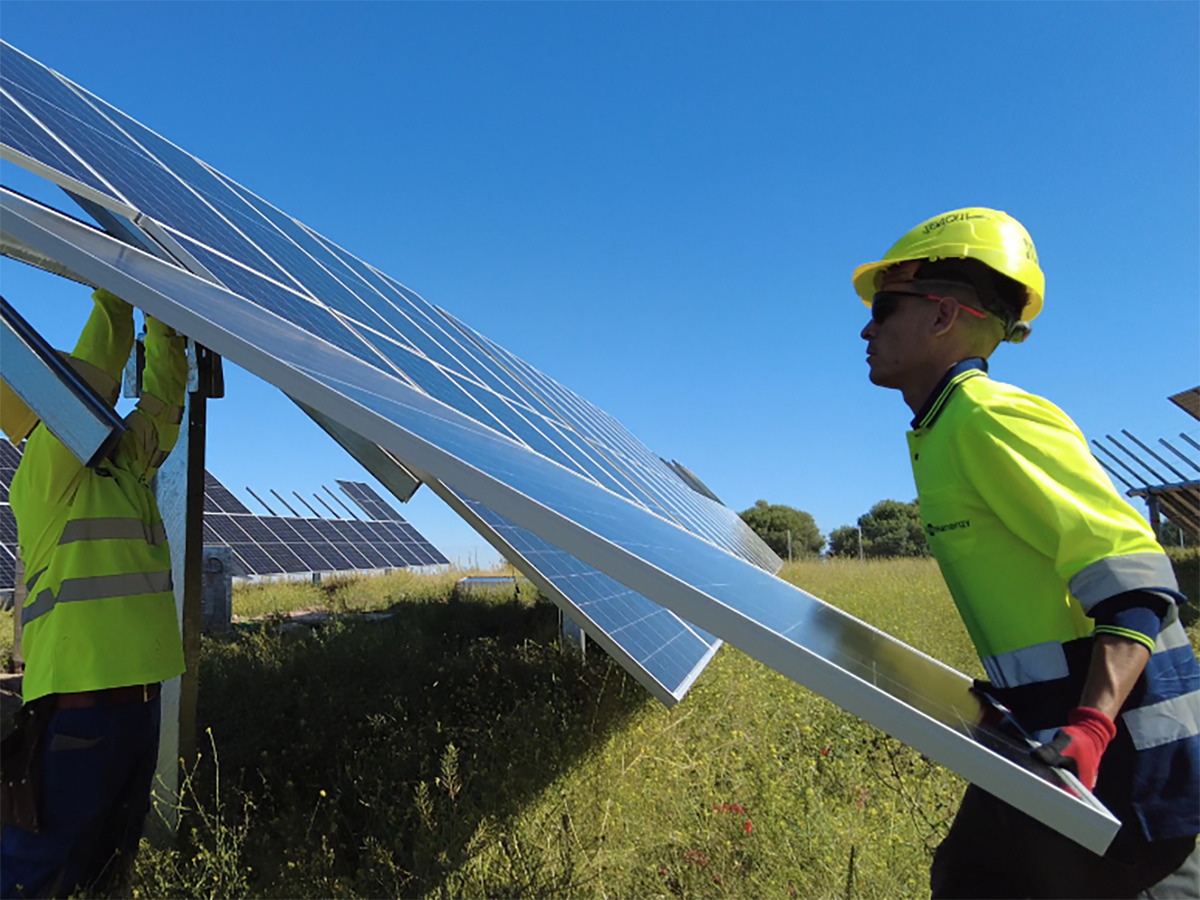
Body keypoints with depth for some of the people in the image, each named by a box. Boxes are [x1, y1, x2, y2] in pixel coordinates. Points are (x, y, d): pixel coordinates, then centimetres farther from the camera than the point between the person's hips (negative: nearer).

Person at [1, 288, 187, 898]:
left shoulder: (125, 465, 15)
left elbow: (162, 393, 16)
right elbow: (96, 367, -16)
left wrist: (162, 321, 13)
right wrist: (113, 298, -8)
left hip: (134, 691, 8)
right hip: (79, 694, -8)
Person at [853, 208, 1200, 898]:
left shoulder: (988, 418, -17)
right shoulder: (945, 433, 12)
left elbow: (1136, 583, -21)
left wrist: (1090, 726, -32)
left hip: (1125, 736, -9)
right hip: (1051, 725, 9)